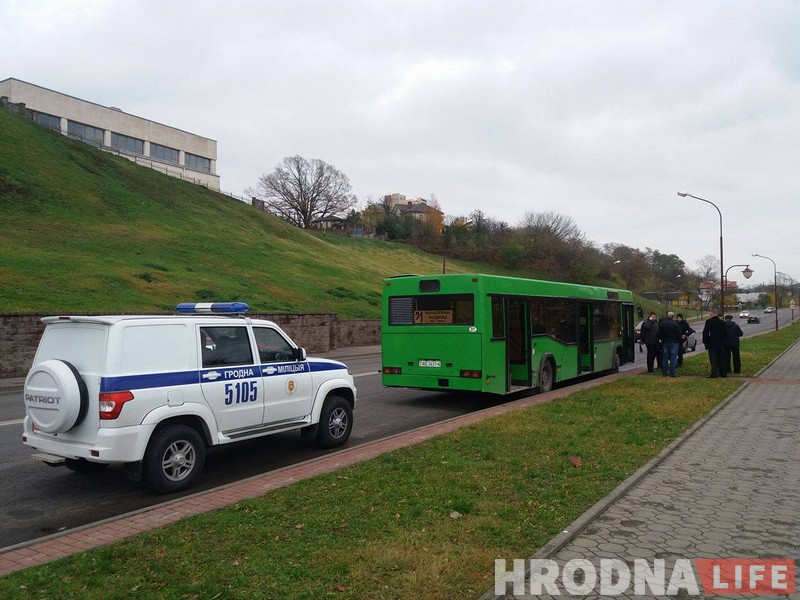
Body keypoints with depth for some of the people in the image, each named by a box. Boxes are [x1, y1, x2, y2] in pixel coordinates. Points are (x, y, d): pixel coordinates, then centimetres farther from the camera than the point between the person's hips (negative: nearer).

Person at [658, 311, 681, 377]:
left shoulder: (661, 324, 1)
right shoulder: (675, 324, -12)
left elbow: (659, 334, 6)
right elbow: (678, 334, -8)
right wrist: (679, 341, 7)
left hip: (665, 343, 4)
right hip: (674, 342, -4)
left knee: (665, 358, 10)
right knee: (673, 358, -1)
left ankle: (664, 373, 12)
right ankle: (672, 373, -4)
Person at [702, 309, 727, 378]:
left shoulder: (709, 321, -11)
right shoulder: (722, 322, 6)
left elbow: (705, 332, -11)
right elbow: (724, 333, 13)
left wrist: (705, 342, -3)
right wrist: (723, 342, 20)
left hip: (712, 344, -5)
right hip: (720, 344, 5)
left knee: (713, 359, -4)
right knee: (721, 359, 13)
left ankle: (714, 374, -7)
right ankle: (723, 373, 19)